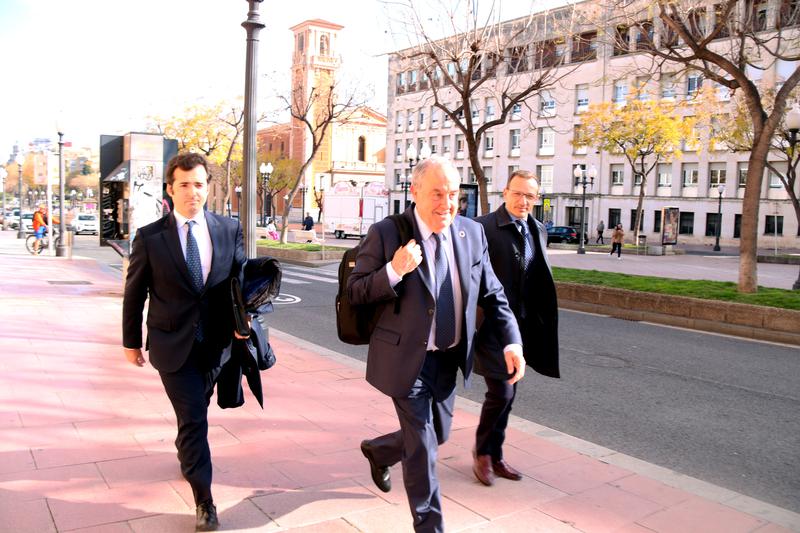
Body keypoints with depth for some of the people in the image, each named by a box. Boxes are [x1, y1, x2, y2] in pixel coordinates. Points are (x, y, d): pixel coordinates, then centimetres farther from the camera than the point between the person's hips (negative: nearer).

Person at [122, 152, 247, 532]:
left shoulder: (230, 230, -2)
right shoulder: (150, 237, -8)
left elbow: (240, 279, 6)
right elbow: (134, 293, 1)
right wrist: (132, 341, 7)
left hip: (215, 341, 3)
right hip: (172, 343, -3)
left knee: (194, 411, 21)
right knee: (193, 416, -5)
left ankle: (186, 454, 52)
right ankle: (204, 501, 7)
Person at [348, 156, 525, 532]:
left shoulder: (472, 233, 1)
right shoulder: (385, 234, -14)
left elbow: (491, 294, 7)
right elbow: (355, 292, -12)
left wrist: (511, 341, -3)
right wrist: (394, 270, -29)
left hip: (450, 359, 6)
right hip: (407, 359, -6)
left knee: (438, 434, 22)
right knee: (422, 448, 2)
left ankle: (378, 450, 52)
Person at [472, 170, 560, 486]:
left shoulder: (538, 231, 8)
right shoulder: (483, 228, -13)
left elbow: (539, 280, 13)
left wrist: (535, 323, 9)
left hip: (520, 325, 7)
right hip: (491, 324, -7)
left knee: (507, 393, 15)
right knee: (501, 391, -7)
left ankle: (494, 455, 31)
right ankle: (482, 452, 18)